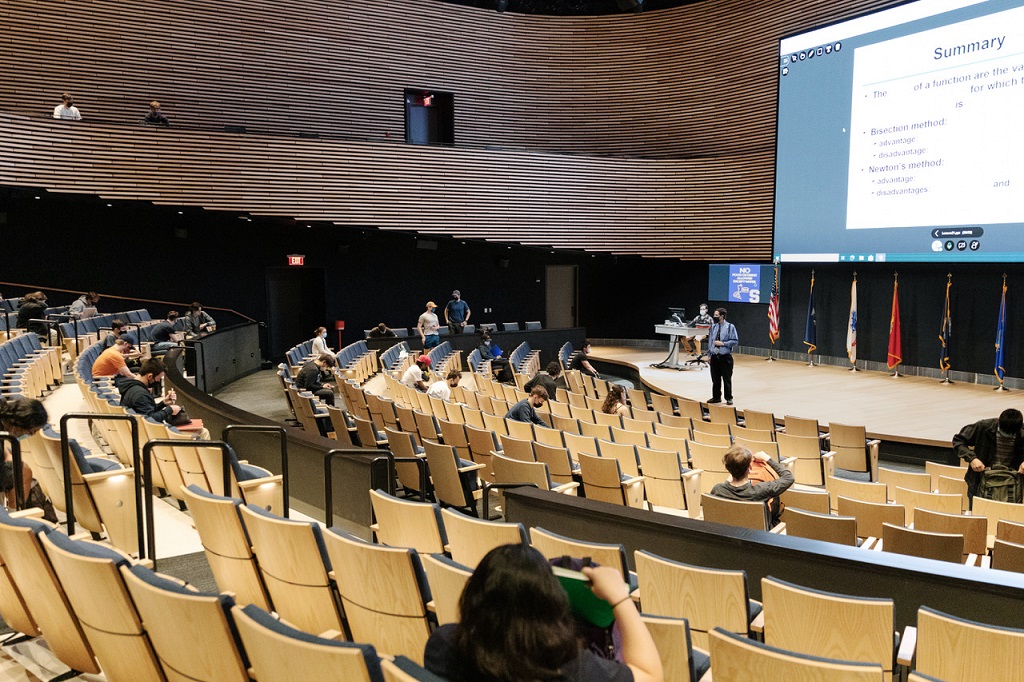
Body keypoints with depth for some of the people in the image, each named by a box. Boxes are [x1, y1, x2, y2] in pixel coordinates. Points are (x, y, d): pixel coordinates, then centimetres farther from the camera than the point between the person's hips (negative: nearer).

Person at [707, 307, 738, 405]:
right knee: (715, 379, 10)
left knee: (727, 379, 4)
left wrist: (723, 343, -16)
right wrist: (709, 355, 9)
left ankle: (729, 398, 16)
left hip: (725, 357, -4)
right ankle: (716, 397, 23)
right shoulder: (713, 327, 6)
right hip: (714, 357, 4)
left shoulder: (730, 327, -7)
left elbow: (735, 341, -8)